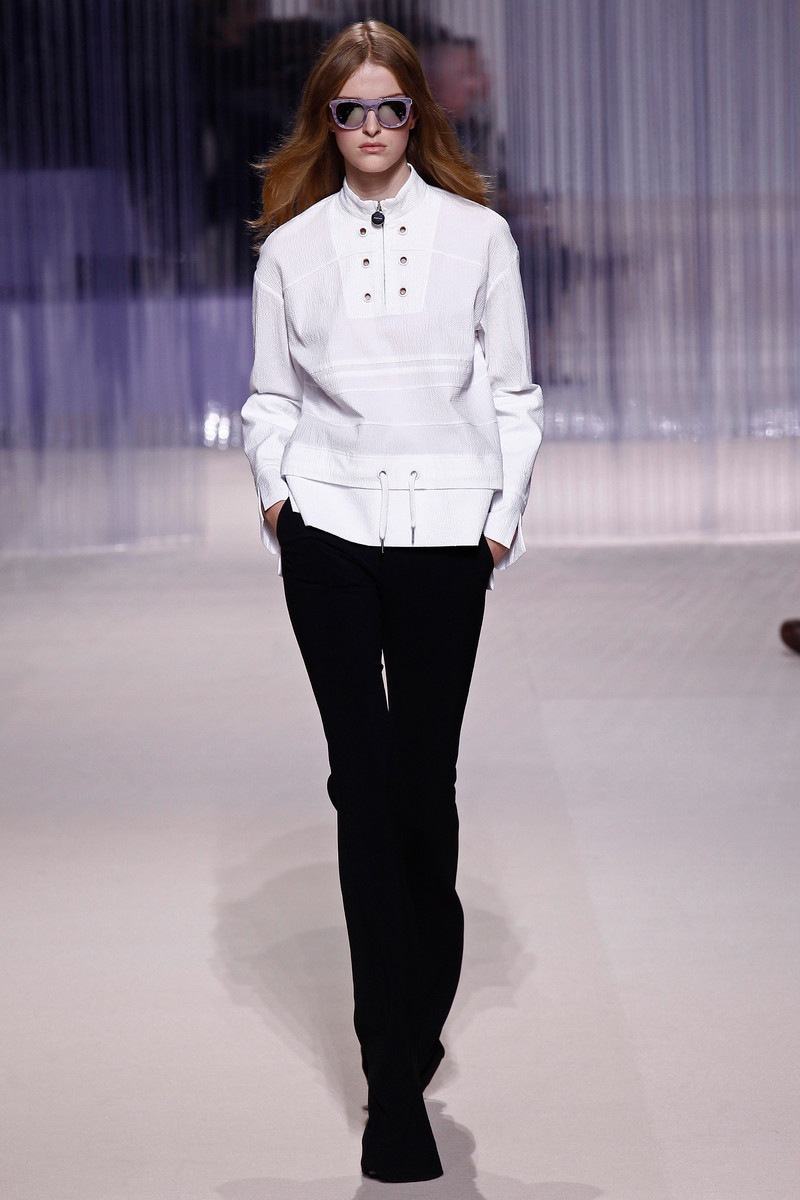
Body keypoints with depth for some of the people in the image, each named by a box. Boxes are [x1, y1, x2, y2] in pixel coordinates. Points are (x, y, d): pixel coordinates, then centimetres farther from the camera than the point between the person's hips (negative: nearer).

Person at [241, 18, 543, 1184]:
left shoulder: (478, 235, 4)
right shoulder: (292, 245, 7)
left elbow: (512, 390, 6)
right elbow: (271, 393, 11)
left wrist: (507, 511, -2)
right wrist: (273, 487, -4)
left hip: (444, 532, 0)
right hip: (329, 531, 1)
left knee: (423, 784, 2)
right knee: (364, 782, -2)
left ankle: (412, 1023, 23)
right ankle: (396, 1081, 1)